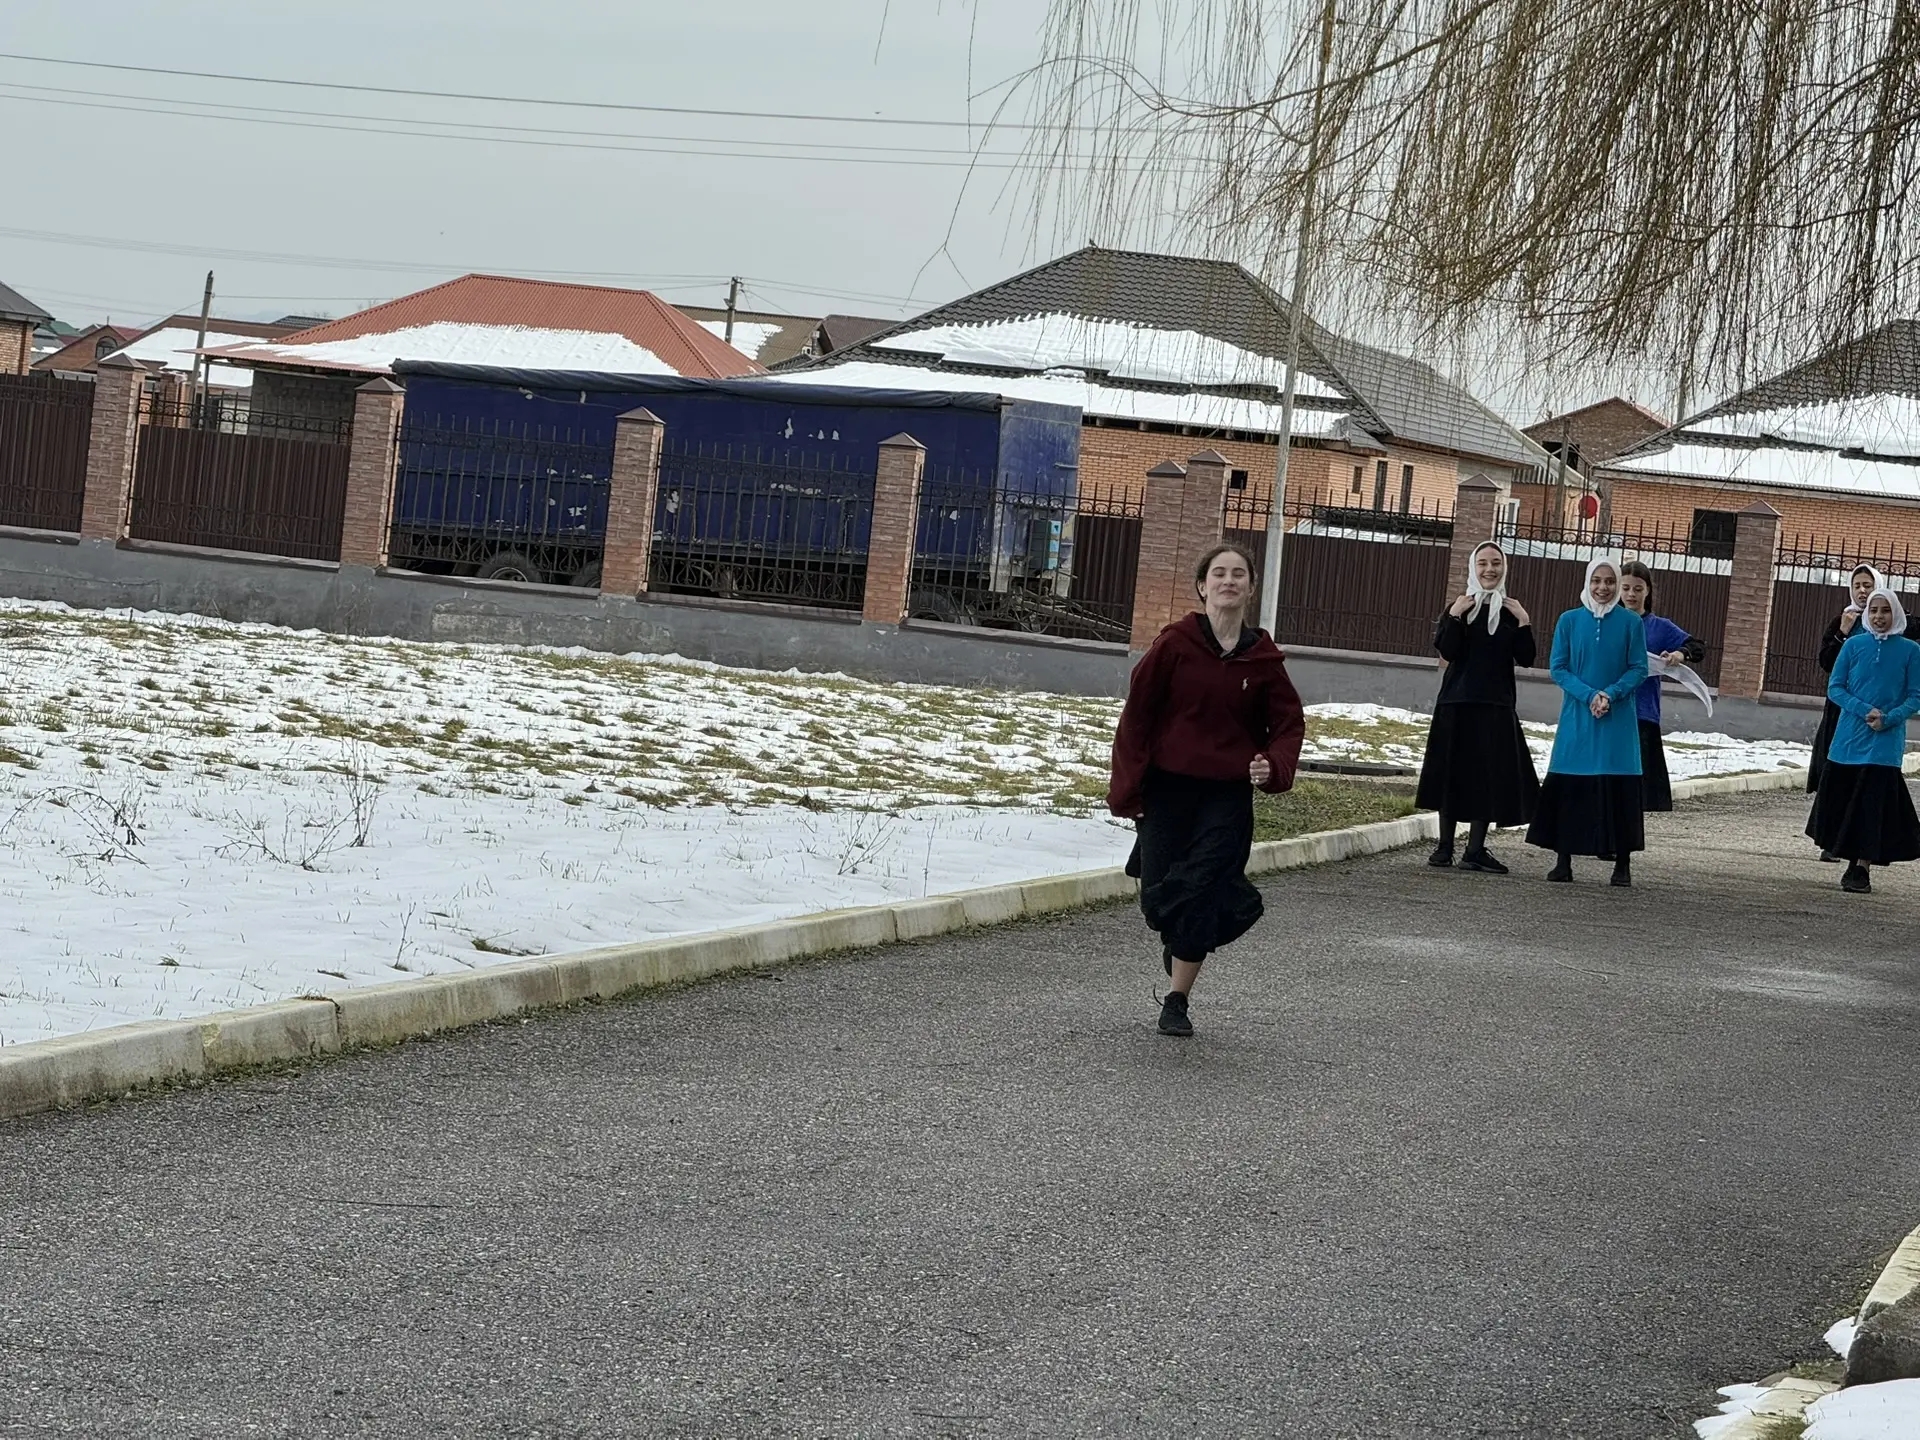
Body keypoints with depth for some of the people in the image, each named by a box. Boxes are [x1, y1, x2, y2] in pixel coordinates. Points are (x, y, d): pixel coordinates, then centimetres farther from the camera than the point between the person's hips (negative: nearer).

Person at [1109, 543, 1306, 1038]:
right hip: (1167, 788, 0)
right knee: (1158, 897, 0)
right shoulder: (1174, 644, -5)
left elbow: (1289, 723, 7)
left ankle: (1178, 1001, 7)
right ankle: (1179, 941, 36)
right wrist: (1128, 788, -5)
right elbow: (1136, 714, -2)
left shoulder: (1263, 658, -1)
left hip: (1228, 796, 0)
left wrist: (1274, 765, -14)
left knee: (1201, 892, -7)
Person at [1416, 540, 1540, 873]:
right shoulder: (1459, 607, 4)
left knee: (1490, 777, -1)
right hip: (1457, 702, -1)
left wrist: (1523, 622, -10)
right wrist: (1455, 617, -17)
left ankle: (1475, 850, 4)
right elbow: (1448, 651, -9)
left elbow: (1525, 658, 0)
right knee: (1452, 773, 2)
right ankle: (1444, 846, 10)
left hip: (1496, 705, 1)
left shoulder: (1510, 610, 8)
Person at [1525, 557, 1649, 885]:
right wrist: (1589, 695, -13)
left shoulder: (1631, 622, 1)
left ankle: (1622, 864, 3)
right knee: (1568, 786, 0)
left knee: (1618, 786, -2)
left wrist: (1611, 694, -15)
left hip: (1618, 719, -1)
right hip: (1576, 718, 1)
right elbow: (1558, 668, 1)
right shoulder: (1570, 620, 3)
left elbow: (1639, 669, 1)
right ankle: (1563, 861, 6)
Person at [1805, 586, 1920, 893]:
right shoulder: (1854, 645, 3)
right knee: (1841, 800, 6)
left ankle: (1862, 868, -4)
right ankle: (1853, 863, 22)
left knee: (1873, 803, -7)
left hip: (1885, 743, -2)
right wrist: (1864, 711, -12)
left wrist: (1889, 719, -16)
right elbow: (1835, 687, 3)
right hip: (1849, 738, 2)